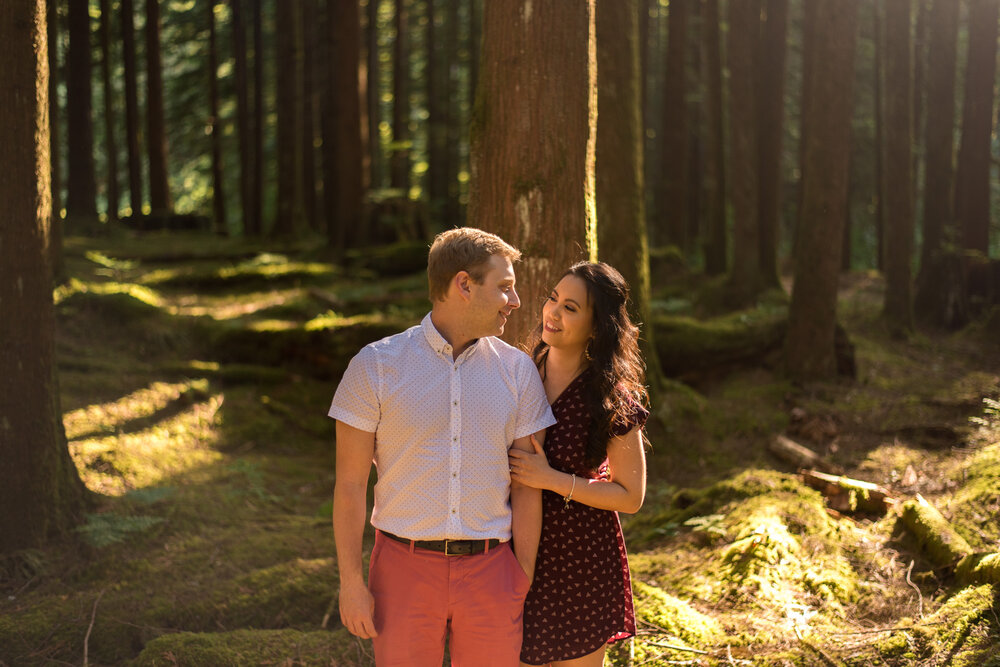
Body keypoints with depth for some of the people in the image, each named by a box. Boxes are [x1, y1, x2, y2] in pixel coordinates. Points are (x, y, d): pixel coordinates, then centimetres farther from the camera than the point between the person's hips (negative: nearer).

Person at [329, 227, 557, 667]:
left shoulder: (518, 371, 1)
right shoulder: (375, 366, -5)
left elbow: (526, 487, 2)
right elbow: (350, 483, -4)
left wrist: (524, 585, 0)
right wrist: (351, 582, -7)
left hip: (490, 571, 2)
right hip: (406, 569, -2)